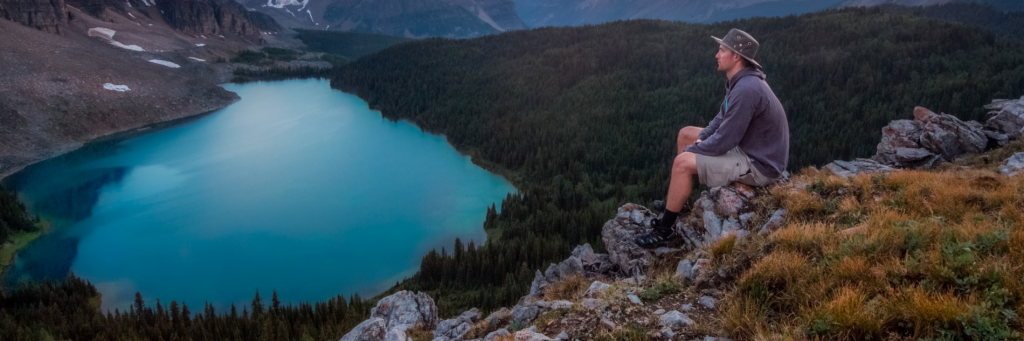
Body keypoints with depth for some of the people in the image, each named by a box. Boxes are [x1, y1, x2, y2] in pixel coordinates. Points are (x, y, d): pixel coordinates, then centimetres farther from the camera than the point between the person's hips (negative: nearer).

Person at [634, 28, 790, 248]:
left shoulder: (746, 90, -29)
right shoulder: (741, 81, 4)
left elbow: (722, 143, -27)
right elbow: (723, 119, 16)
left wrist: (690, 150, -11)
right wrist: (699, 140, 0)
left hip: (758, 166, -10)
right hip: (749, 148, 11)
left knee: (682, 163, -19)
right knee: (686, 134, 15)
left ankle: (664, 230, -3)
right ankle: (676, 201, 26)